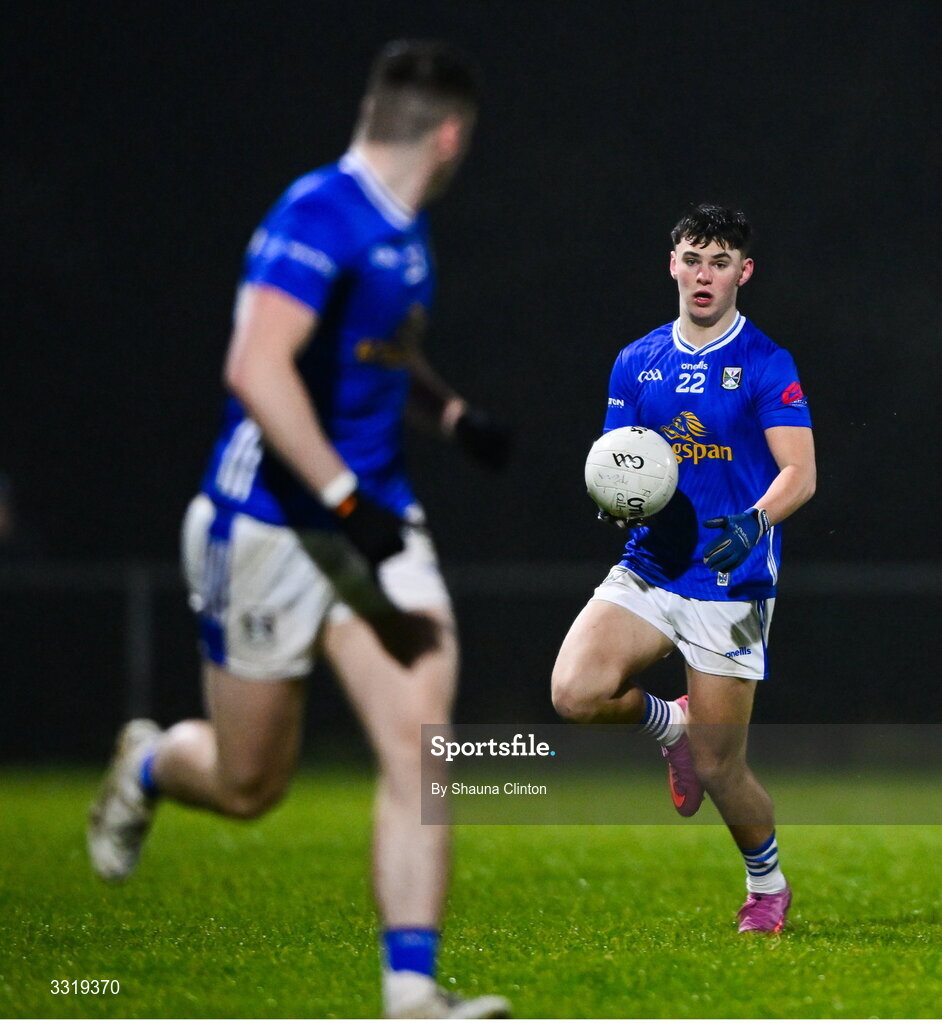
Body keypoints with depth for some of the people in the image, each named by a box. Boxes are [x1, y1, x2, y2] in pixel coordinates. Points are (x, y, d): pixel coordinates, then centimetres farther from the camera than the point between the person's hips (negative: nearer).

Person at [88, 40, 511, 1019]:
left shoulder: (403, 231, 11)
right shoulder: (320, 218, -18)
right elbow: (257, 367, -30)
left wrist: (452, 415, 19)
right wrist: (347, 499, -33)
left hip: (373, 521, 7)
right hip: (271, 526, -7)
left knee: (416, 748, -11)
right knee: (249, 784, 7)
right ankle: (147, 765, 42)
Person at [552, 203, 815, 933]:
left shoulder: (766, 365, -5)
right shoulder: (637, 362, 9)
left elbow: (800, 473, -13)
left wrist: (756, 521, -33)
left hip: (731, 585, -4)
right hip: (650, 568, 4)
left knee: (718, 767, -1)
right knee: (575, 692, -22)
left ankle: (768, 883, 28)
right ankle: (670, 722, 12)